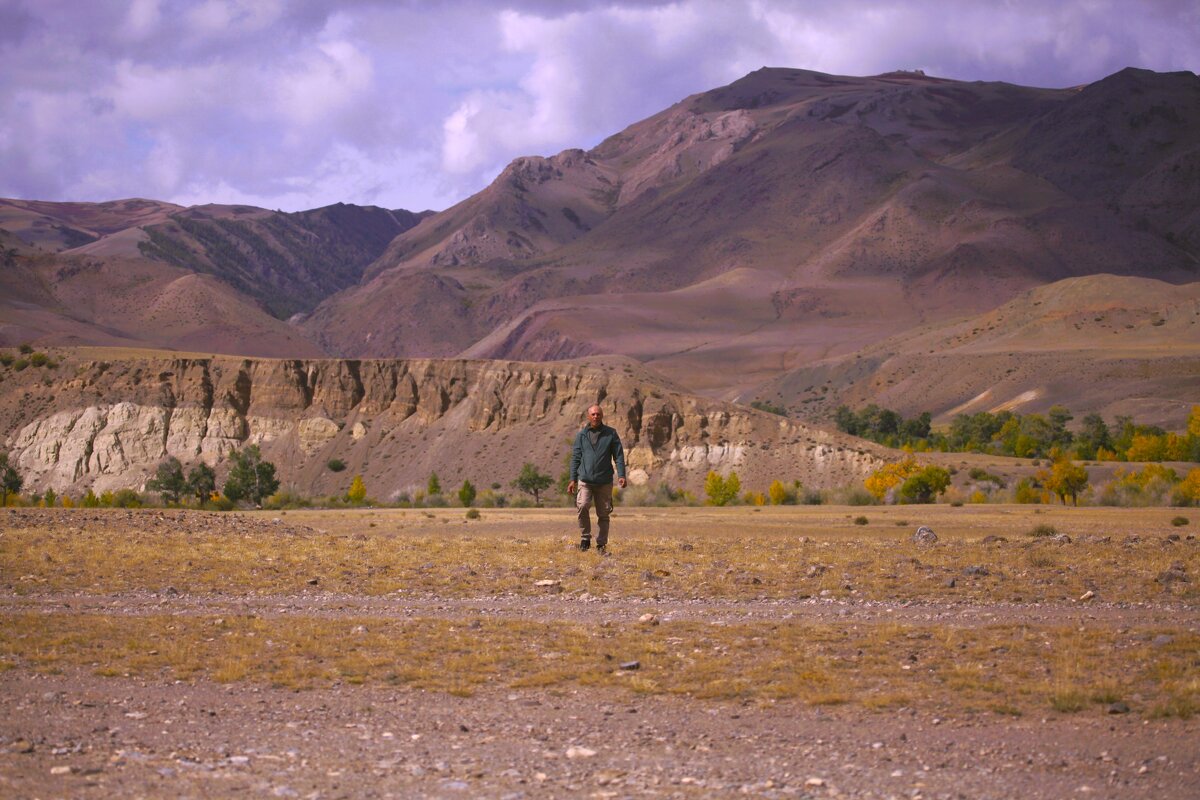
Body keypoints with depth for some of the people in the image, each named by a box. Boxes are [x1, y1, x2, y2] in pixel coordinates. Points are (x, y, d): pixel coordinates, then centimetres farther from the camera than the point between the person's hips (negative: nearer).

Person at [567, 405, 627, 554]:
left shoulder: (611, 434, 4)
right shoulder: (581, 435, 7)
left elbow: (619, 456, 3)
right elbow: (575, 458, 9)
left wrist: (621, 475, -8)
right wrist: (573, 479, 3)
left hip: (604, 481, 1)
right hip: (585, 480, 0)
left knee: (603, 514, 4)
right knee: (583, 506, -21)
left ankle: (601, 545, 15)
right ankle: (585, 537, -3)